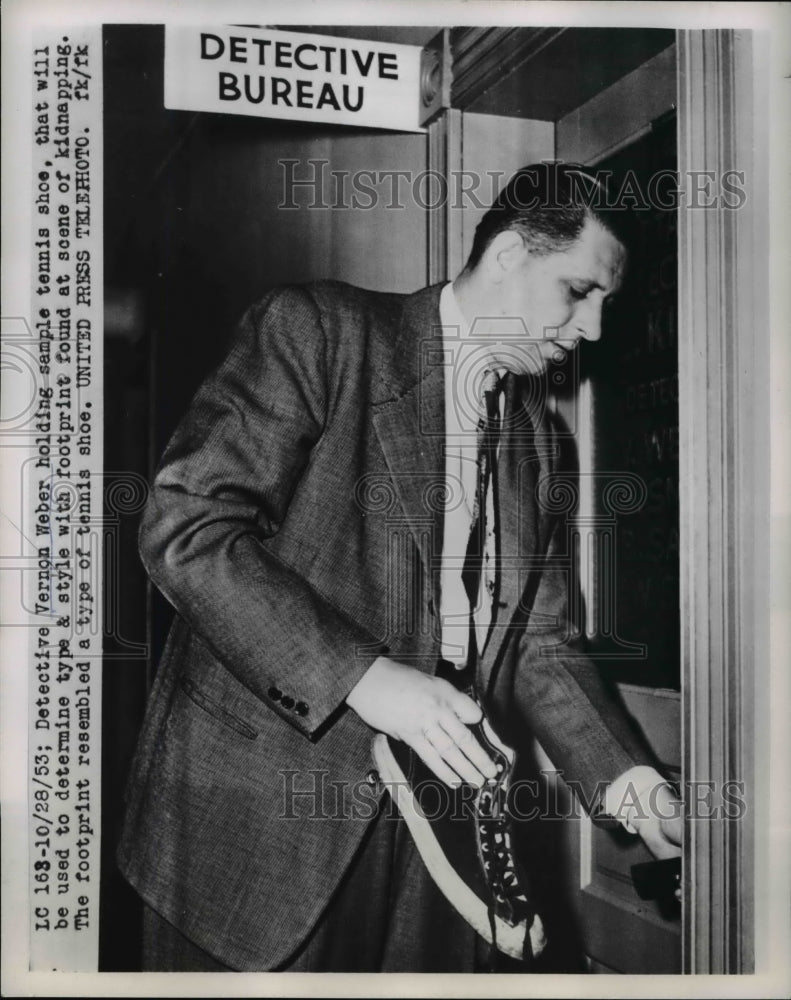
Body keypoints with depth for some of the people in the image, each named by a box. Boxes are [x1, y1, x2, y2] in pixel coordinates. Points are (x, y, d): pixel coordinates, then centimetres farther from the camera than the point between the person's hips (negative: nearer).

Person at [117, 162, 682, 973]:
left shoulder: (536, 432, 12)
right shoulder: (317, 329, -8)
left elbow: (541, 642, 11)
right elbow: (184, 527, -18)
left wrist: (627, 781, -4)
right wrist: (361, 677, -23)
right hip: (261, 814, -5)